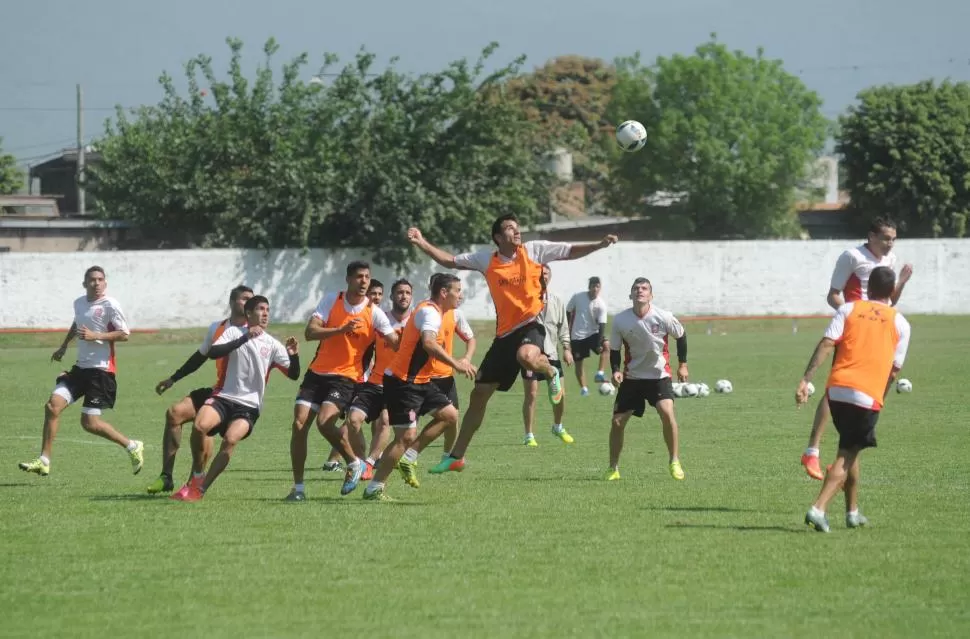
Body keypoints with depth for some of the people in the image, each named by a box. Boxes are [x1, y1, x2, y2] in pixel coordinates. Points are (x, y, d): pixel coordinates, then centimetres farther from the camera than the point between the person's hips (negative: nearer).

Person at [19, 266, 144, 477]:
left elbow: (124, 334, -13)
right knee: (53, 406, -7)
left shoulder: (110, 305, -11)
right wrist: (64, 347, 34)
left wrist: (96, 336, -21)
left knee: (90, 423, -9)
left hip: (100, 370, -7)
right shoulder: (79, 303, 11)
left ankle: (133, 447, 11)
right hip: (81, 367, 7)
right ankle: (44, 462, -3)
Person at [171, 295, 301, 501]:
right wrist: (244, 338, -22)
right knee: (200, 425, -28)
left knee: (231, 439, -27)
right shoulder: (234, 332, 6)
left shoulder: (272, 344, 9)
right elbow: (212, 353, -13)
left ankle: (200, 489, -18)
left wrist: (294, 356, -18)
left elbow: (293, 375, 4)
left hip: (249, 406, 0)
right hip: (224, 397, 0)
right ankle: (197, 475, -4)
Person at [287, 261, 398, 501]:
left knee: (324, 422, -24)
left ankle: (354, 463, 1)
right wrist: (341, 329, -23)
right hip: (317, 373, 3)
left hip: (346, 377, -3)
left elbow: (397, 344, -7)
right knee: (299, 424, -6)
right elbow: (310, 332, -10)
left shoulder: (373, 313, -5)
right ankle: (298, 487, 3)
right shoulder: (331, 301, 0)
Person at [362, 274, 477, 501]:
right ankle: (373, 488, -7)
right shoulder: (429, 312, -19)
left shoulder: (442, 312, 14)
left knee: (450, 415, 8)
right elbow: (428, 343, -37)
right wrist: (456, 364, -41)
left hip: (420, 381, 10)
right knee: (406, 436, -12)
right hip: (402, 382, -10)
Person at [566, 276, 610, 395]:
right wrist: (569, 328, 9)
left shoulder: (601, 304, -13)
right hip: (577, 335, 1)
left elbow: (602, 325, -17)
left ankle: (600, 374, -26)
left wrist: (600, 343, -27)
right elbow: (569, 312, 6)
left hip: (593, 333, -1)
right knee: (578, 362, 4)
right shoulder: (578, 297, -9)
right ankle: (583, 388, 17)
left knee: (606, 346, -29)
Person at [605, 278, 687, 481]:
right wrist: (616, 370, -14)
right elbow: (614, 349, 3)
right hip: (631, 377, 2)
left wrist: (683, 364, 6)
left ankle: (675, 462, -9)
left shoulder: (663, 317, -14)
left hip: (659, 375, -2)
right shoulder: (620, 320, -10)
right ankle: (613, 468, 12)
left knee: (667, 413, -24)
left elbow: (681, 335, 5)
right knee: (617, 421, -4)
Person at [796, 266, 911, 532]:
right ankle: (819, 508, -18)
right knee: (846, 455, 1)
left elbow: (827, 344, -4)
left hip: (837, 389, 3)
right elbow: (894, 370, 6)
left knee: (849, 450, 22)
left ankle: (853, 511, 29)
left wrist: (806, 379, -8)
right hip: (868, 395, -3)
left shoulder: (849, 309, 9)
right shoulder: (900, 323, 9)